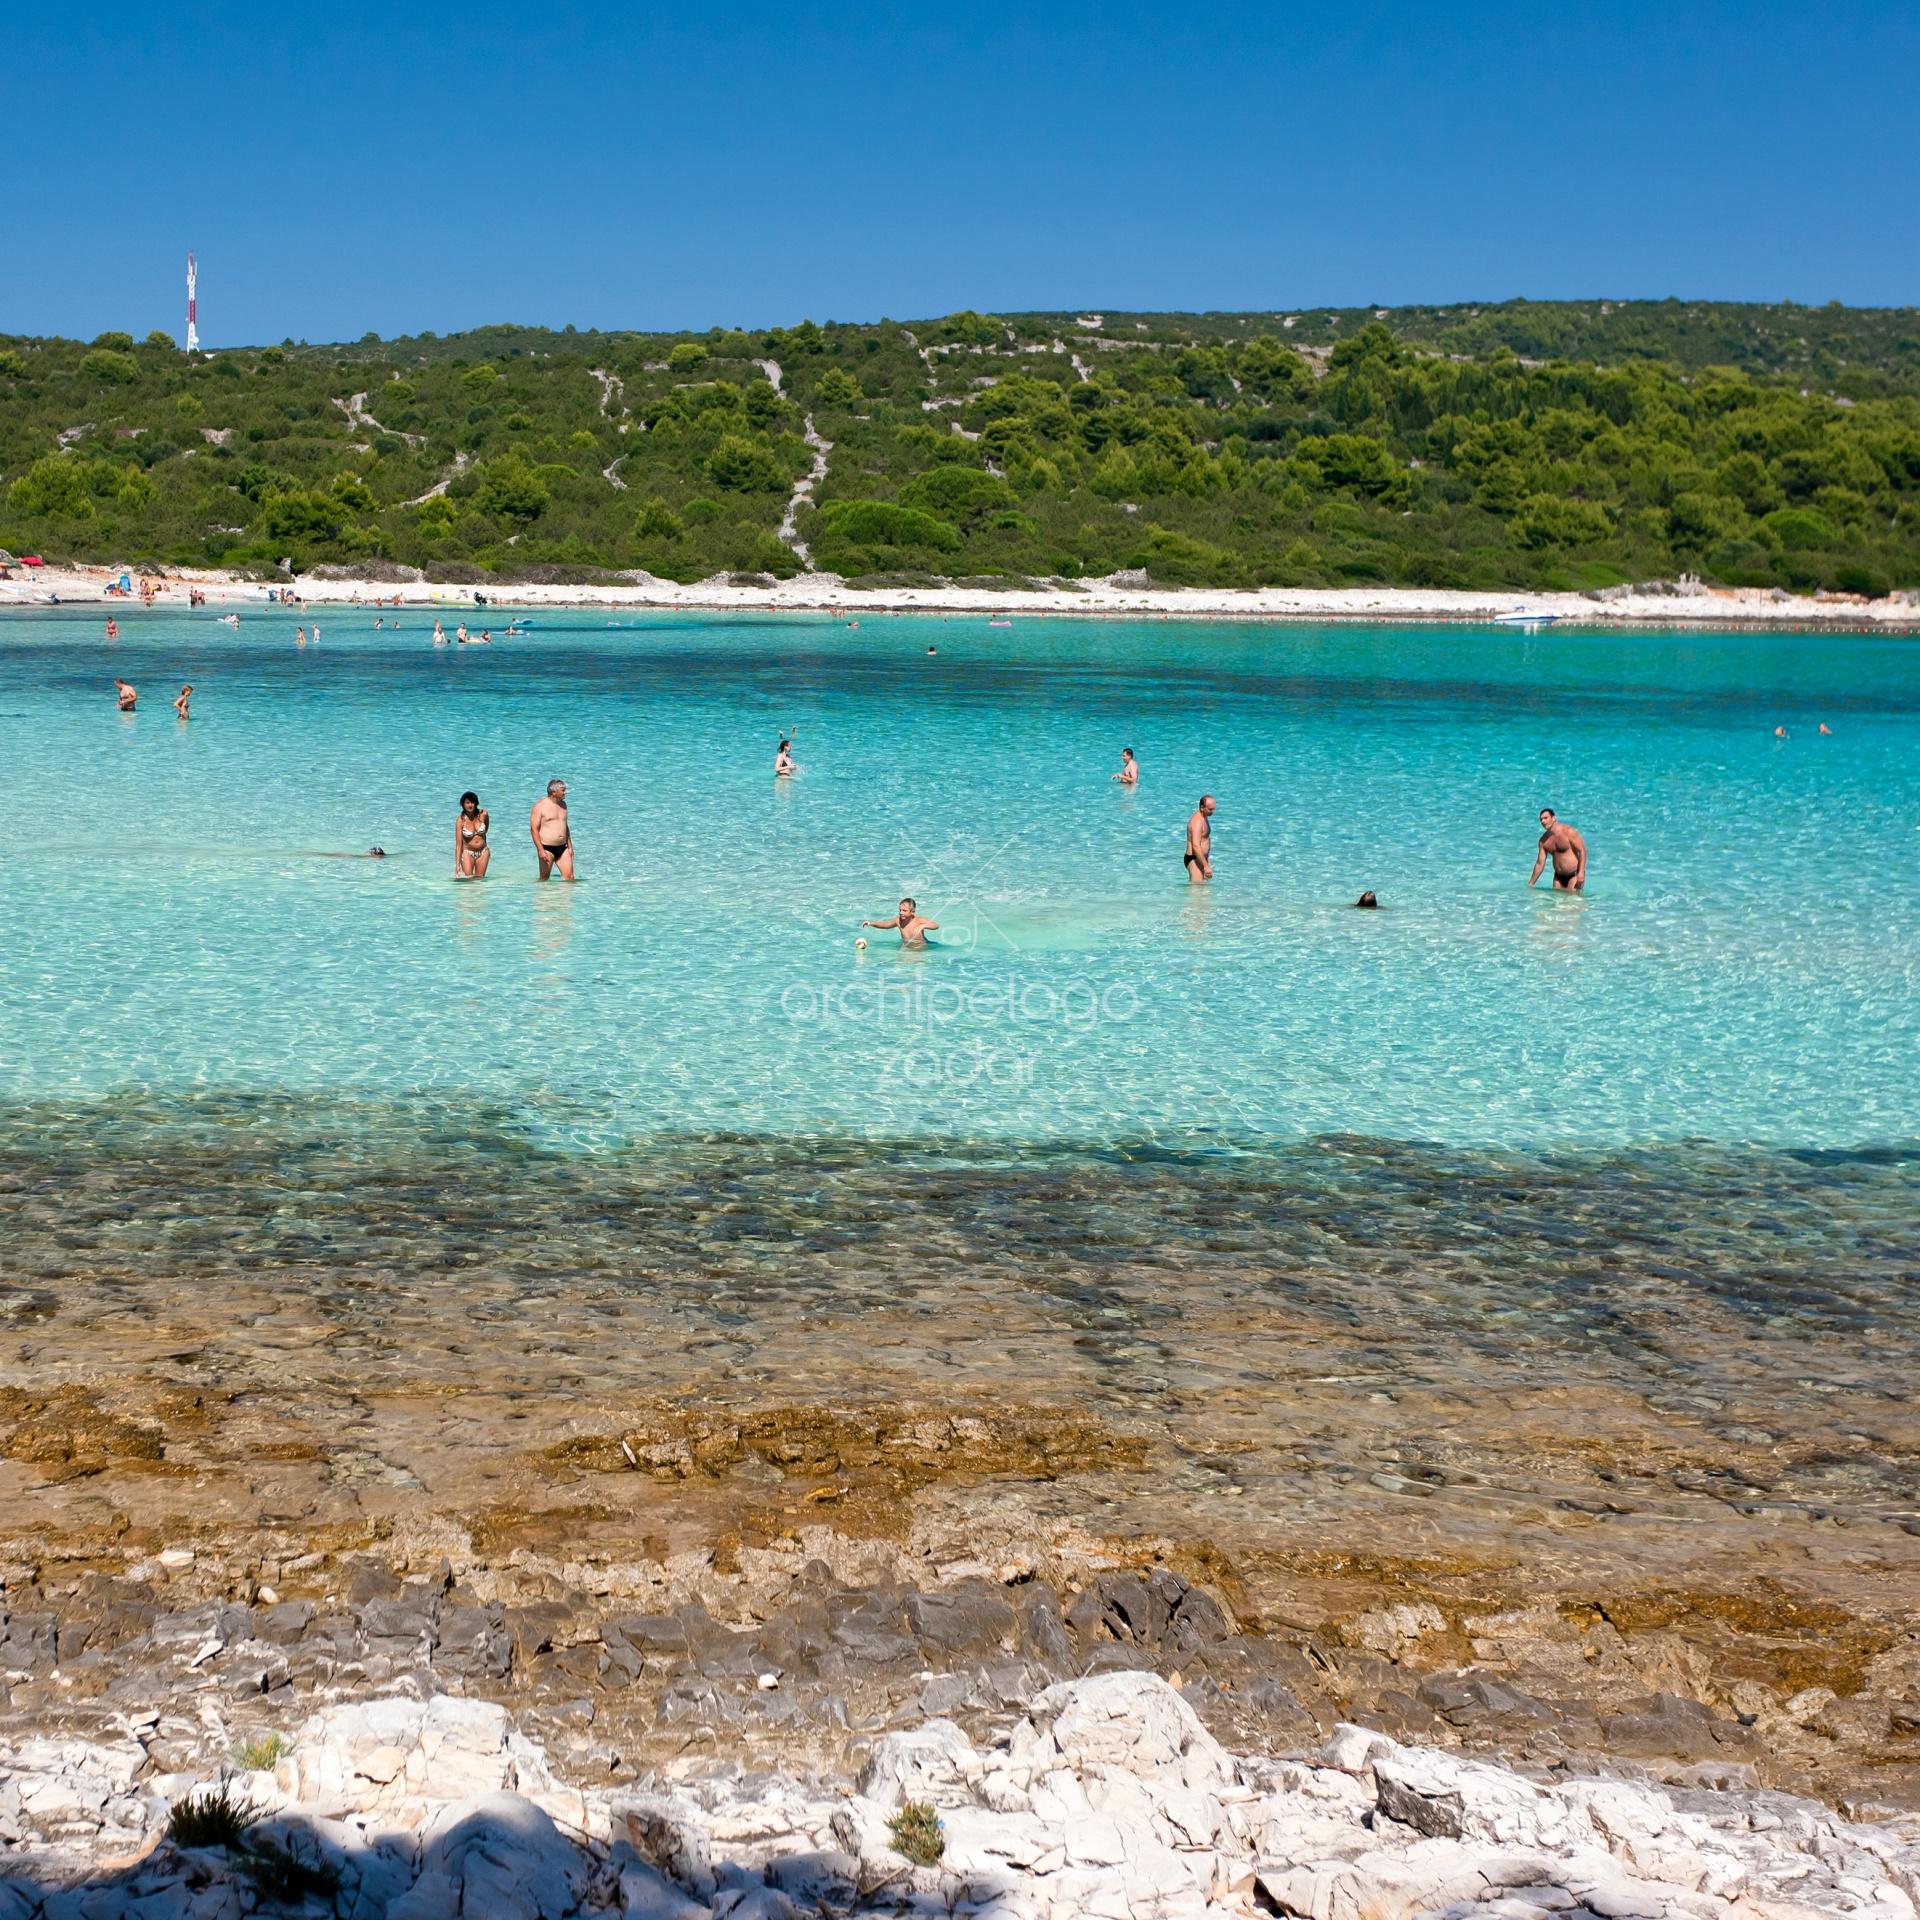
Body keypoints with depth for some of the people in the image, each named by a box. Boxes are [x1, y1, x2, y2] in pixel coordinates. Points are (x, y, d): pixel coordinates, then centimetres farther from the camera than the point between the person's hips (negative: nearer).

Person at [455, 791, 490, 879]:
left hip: (483, 852, 2)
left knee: (479, 880, 4)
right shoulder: (460, 820, -15)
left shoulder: (483, 814, -10)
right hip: (468, 853, -2)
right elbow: (458, 844, -15)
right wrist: (457, 864, -19)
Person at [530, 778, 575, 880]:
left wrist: (570, 847, 18)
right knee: (544, 879, 1)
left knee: (569, 876, -5)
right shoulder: (540, 806, -7)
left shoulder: (563, 804, 14)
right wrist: (541, 850, -19)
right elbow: (534, 829, -11)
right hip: (547, 848, -6)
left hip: (562, 848, 6)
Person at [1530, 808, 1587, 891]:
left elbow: (1582, 850, -16)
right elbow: (1540, 863, 8)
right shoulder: (1544, 840, 2)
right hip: (1559, 876, 6)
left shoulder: (1568, 831, -13)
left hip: (1574, 874, -6)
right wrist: (1531, 883, 8)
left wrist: (1581, 872, -26)